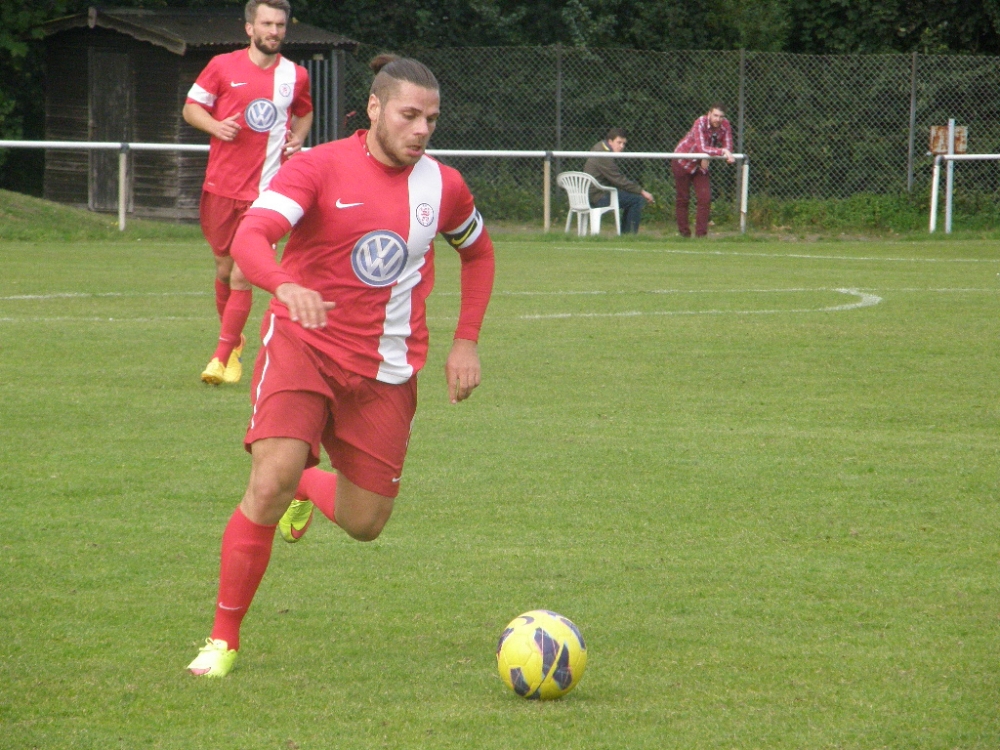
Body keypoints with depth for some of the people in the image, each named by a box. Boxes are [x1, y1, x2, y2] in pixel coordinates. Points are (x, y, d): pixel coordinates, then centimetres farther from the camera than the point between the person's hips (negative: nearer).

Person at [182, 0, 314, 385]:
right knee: (224, 268, 10)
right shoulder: (222, 66, 1)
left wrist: (298, 137, 4)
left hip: (264, 192, -1)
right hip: (221, 186, 1)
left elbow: (304, 113, 25)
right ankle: (234, 340, 33)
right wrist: (216, 126, -13)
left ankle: (223, 356, -2)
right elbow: (191, 108, 7)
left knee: (241, 277, -8)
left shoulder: (296, 76, 7)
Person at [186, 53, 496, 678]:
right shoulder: (321, 168, -10)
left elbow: (478, 252, 24)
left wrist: (467, 342, 13)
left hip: (386, 369, 4)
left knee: (365, 524, 5)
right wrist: (284, 285, -46)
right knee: (270, 483, -23)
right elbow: (249, 237, -24)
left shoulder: (443, 186, 3)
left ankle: (311, 486, 42)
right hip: (303, 345, -4)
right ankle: (224, 638, -8)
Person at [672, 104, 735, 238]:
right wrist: (722, 151, -49)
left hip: (701, 165, 5)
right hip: (683, 161, -5)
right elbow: (702, 148, -40)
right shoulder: (700, 123, -28)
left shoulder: (725, 125, -11)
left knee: (705, 199, -6)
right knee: (683, 199, -1)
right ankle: (684, 234, 5)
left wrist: (708, 157, -27)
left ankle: (701, 234, -4)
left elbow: (728, 148, -13)